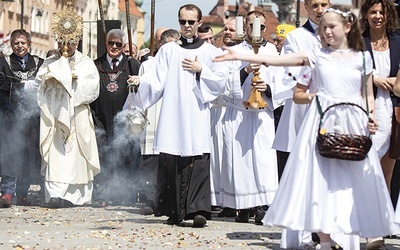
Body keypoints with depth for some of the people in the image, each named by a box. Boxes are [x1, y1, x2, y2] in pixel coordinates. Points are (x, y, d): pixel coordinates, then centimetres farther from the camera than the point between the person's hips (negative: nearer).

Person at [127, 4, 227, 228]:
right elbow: (156, 80, 4)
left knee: (198, 161, -12)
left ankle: (198, 209, -18)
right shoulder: (168, 50, 14)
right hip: (173, 115, 1)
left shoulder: (210, 52, 12)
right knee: (172, 161, -3)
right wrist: (141, 81, -15)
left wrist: (201, 70, -4)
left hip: (198, 116, -1)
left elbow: (221, 83, 7)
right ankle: (175, 211, 5)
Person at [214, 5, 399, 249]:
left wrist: (372, 118, -4)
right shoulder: (317, 56, 7)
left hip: (353, 125, 0)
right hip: (322, 125, 0)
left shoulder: (362, 58, 9)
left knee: (354, 182, -1)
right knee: (322, 180, -4)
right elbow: (273, 60, 3)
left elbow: (368, 96, 13)